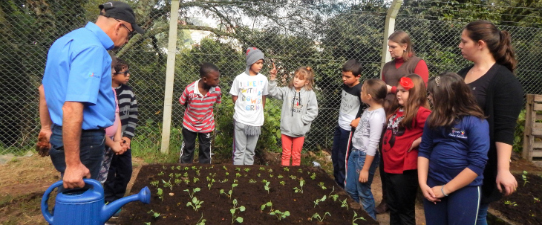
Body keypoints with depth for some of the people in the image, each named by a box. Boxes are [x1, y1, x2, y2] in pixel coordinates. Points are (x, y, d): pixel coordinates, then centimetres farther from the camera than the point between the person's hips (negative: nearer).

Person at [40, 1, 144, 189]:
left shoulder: (69, 40, 11)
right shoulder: (92, 48, -21)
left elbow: (45, 89, 21)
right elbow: (72, 108, -29)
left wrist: (47, 128, 29)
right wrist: (73, 164, -27)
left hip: (61, 134, 10)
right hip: (83, 139, -10)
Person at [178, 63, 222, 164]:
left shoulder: (217, 90, -23)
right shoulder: (189, 89, -30)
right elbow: (183, 103, -10)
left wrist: (206, 113, -2)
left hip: (207, 126, 2)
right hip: (190, 124, -1)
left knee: (205, 150, 18)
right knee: (187, 149, 18)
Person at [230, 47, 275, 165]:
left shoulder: (263, 79, 1)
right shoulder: (240, 78, -7)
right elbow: (234, 97, 4)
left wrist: (260, 113, 10)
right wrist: (242, 109, 2)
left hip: (256, 121, 3)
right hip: (241, 120, -2)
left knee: (250, 151, 12)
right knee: (239, 151, 4)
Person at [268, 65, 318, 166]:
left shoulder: (310, 94, -7)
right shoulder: (287, 91, -3)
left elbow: (313, 111, -7)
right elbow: (273, 92, -6)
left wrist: (302, 119, -14)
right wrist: (273, 78, -17)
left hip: (299, 131, -1)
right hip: (286, 129, 1)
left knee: (296, 156, 15)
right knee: (286, 154, 15)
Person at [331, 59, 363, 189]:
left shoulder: (360, 90, -21)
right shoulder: (345, 86, 2)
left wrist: (360, 119, -21)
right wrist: (341, 117, 10)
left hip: (349, 129, -8)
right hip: (339, 125, 8)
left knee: (343, 158, 3)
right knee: (335, 154, 19)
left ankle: (343, 185, 20)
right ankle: (336, 181, 36)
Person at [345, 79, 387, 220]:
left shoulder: (377, 116, -22)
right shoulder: (369, 110, 5)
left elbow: (373, 144, -23)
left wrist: (365, 169, -20)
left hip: (365, 156, -9)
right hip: (355, 153, 9)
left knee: (364, 193, 6)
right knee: (350, 189, 18)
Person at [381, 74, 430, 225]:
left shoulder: (420, 112, -16)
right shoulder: (397, 111, 10)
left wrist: (416, 142, -22)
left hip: (405, 170, -8)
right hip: (390, 167, 8)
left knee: (405, 210, 8)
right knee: (393, 207, 22)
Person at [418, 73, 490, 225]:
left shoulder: (475, 122, -14)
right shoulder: (434, 119, 2)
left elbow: (477, 163, -18)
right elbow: (424, 151, 6)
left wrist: (445, 189, -15)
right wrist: (423, 183, -5)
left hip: (465, 188, -5)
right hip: (433, 185, 5)